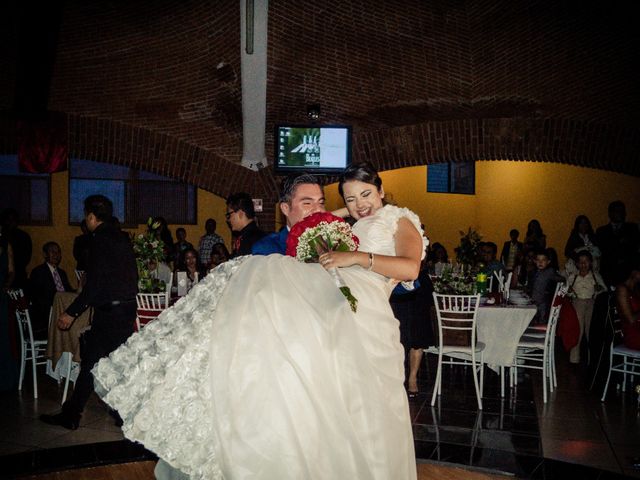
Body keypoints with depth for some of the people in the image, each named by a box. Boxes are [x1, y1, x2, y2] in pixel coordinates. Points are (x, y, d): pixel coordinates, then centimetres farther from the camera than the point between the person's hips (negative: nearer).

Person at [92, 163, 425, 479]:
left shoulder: (400, 221, 17)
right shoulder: (349, 229, 35)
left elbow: (410, 268, -3)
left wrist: (356, 257, -10)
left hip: (360, 309, -6)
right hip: (329, 298, 6)